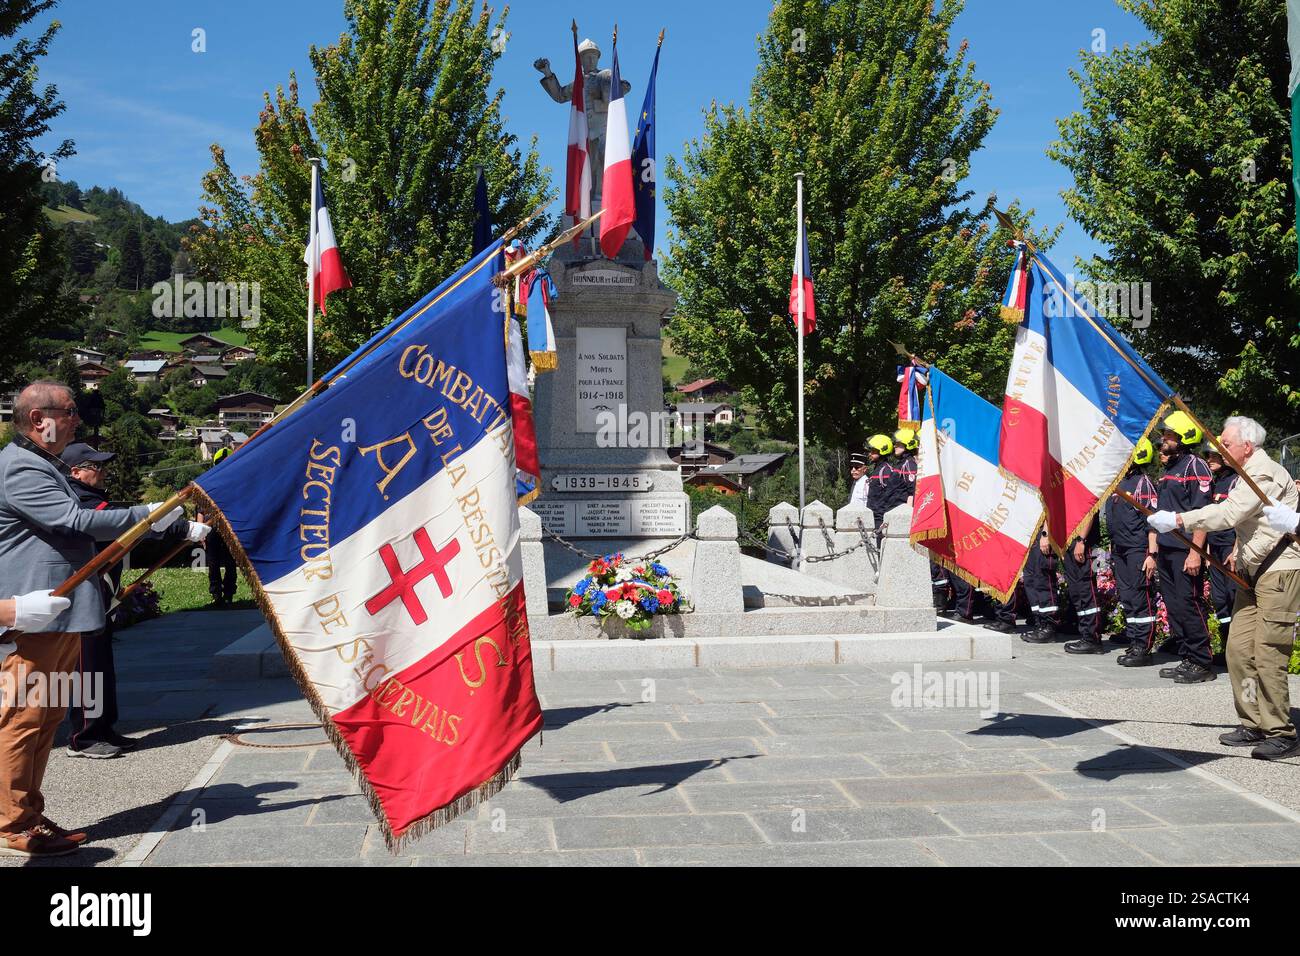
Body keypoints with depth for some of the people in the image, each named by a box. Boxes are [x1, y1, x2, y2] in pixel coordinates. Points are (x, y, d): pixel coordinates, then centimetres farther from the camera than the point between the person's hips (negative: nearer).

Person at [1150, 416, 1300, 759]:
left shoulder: (1263, 473, -14)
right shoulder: (1249, 474, 18)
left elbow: (1227, 513, -24)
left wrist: (1176, 519, -21)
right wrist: (1241, 551, 11)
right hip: (1254, 571, 10)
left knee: (1268, 654, -11)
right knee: (1238, 648, 5)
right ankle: (1254, 725, 13)